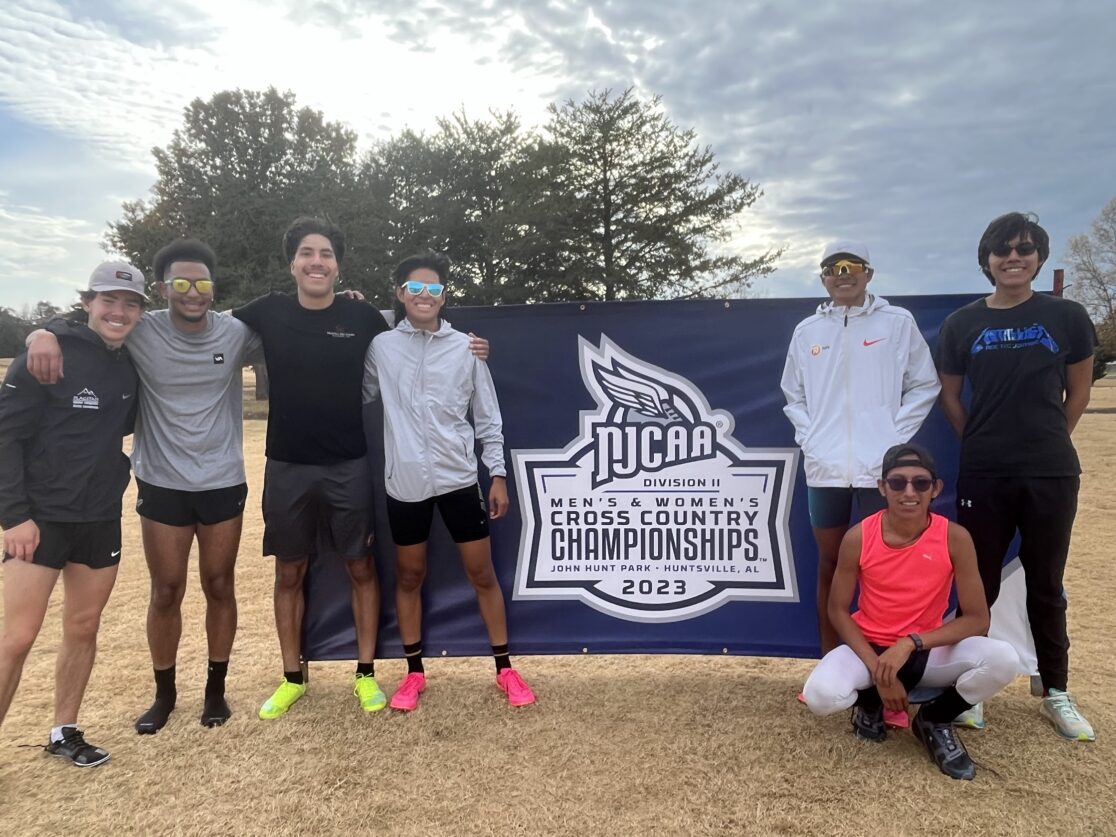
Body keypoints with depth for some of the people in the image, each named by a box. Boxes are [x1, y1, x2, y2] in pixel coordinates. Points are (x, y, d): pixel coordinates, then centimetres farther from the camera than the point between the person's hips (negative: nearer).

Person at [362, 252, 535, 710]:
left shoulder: (465, 348, 1)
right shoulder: (381, 347, 2)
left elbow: (487, 417, 4)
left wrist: (498, 474, 1)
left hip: (459, 478, 0)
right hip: (405, 482, 1)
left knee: (483, 574, 6)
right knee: (408, 576, 11)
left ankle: (504, 669, 21)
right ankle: (415, 673, 28)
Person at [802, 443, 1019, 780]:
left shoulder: (955, 538, -15)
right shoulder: (858, 537, -16)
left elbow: (977, 619, -13)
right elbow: (838, 610, -7)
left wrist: (912, 643, -26)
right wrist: (877, 670, -18)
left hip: (929, 650, 1)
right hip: (869, 648, -1)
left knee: (1004, 660, -28)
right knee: (821, 696, -31)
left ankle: (935, 720, 3)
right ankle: (869, 703, 9)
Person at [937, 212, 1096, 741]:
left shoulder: (1066, 317, 0)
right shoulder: (961, 324, 1)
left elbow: (1078, 391, 8)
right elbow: (948, 394, 8)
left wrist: (1046, 440, 7)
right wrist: (982, 441, 5)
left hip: (1051, 474, 0)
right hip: (983, 475, 0)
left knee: (1046, 584, 11)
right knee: (978, 583, 7)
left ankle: (1056, 693, 25)